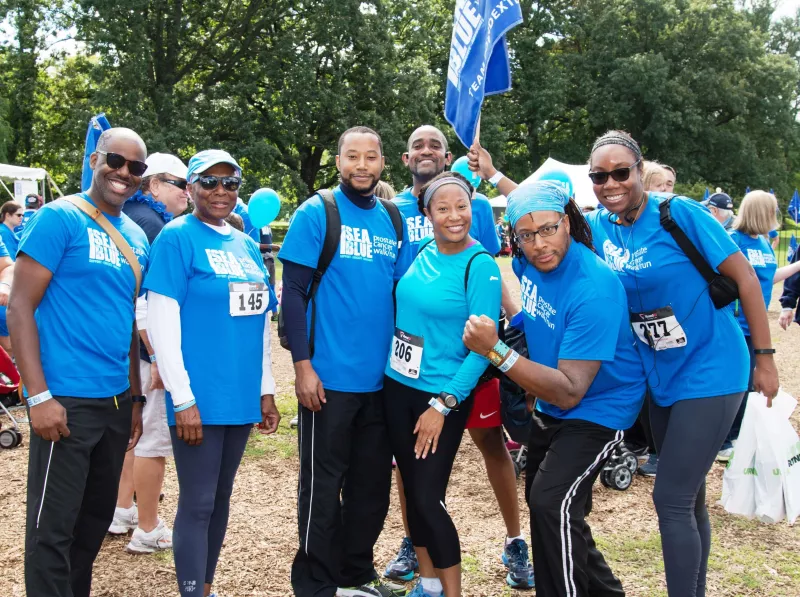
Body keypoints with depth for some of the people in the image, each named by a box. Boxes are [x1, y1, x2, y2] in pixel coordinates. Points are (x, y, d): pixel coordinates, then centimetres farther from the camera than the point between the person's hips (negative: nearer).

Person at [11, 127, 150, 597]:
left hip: (116, 400, 7)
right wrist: (39, 395, -17)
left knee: (97, 518, 17)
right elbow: (20, 308, -11)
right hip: (67, 399, -7)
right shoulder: (60, 218, -8)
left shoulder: (138, 238, 12)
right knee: (53, 527, -2)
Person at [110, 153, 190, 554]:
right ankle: (148, 531, 7)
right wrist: (159, 357, -24)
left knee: (135, 431, 19)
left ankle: (122, 512, 31)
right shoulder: (148, 223, -17)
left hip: (133, 347, 10)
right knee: (154, 439, -2)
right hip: (151, 348, -10)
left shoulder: (135, 218, 13)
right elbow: (139, 298, -24)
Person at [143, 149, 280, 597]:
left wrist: (266, 390, 14)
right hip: (200, 398, -7)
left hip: (240, 395, 7)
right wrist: (182, 398, -17)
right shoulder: (177, 238, -8)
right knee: (198, 503, -2)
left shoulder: (246, 245, 12)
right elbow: (161, 322, -14)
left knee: (221, 497, 15)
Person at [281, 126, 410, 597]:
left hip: (382, 378, 5)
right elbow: (294, 293, -9)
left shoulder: (393, 220, 8)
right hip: (329, 377, -5)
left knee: (372, 484, 14)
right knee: (323, 486, 5)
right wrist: (303, 365, -15)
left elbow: (402, 293, 14)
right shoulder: (316, 213, -6)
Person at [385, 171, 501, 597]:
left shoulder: (480, 266, -15)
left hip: (443, 396, -6)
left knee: (428, 498, -4)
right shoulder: (422, 252, 3)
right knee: (411, 490, 13)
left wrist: (442, 405, -17)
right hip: (397, 387, 6)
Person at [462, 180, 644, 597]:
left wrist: (495, 351, -42)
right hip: (549, 403, 9)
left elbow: (569, 392, -35)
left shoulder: (594, 290, -32)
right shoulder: (528, 261, -10)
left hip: (598, 407, -9)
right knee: (543, 502, 21)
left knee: (552, 503, -25)